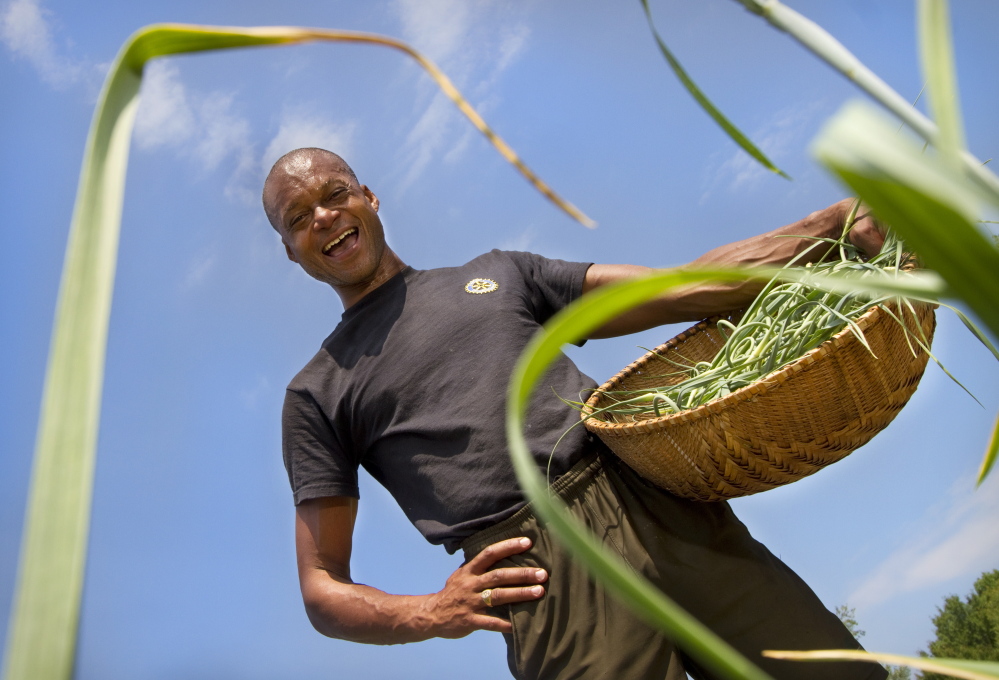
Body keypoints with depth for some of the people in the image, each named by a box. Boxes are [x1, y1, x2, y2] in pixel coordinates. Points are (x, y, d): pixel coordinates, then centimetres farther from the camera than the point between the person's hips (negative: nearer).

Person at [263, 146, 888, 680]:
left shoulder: (499, 272, 23)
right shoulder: (317, 393, 14)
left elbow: (679, 292, 14)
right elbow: (323, 591, 11)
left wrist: (829, 225, 2)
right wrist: (429, 614, -10)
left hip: (662, 508, 4)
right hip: (545, 578, -3)